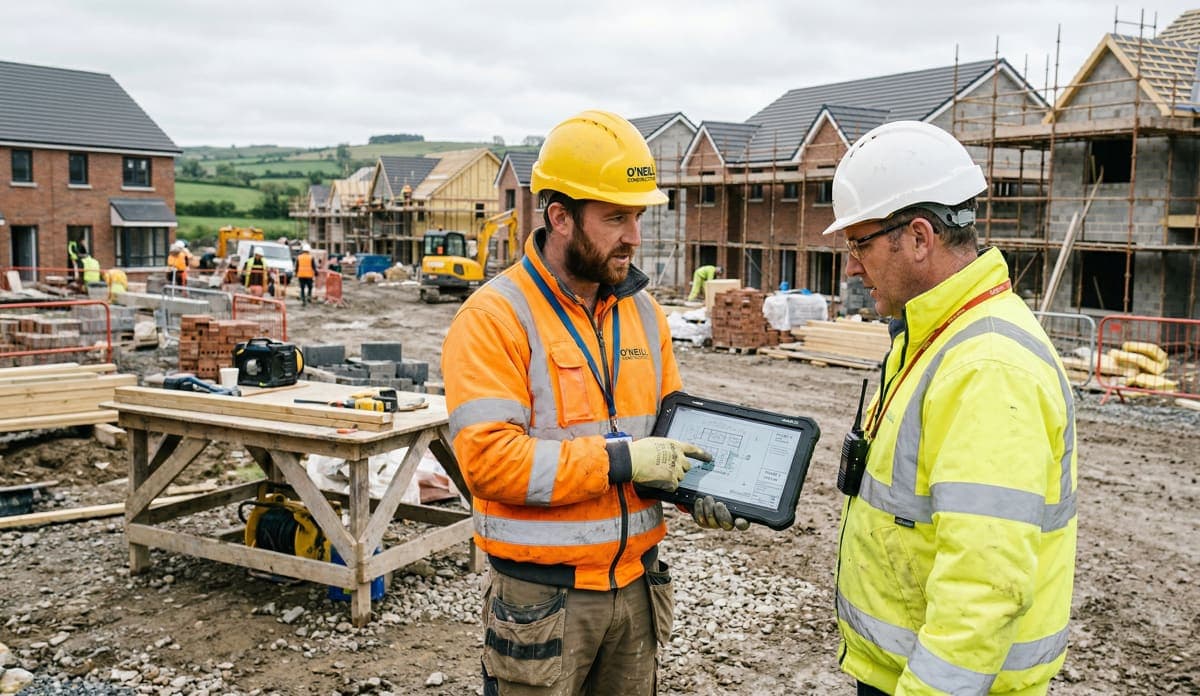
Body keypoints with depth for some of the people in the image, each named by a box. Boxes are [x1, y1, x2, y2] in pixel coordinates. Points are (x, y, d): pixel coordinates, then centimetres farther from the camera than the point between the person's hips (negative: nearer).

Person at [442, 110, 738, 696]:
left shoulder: (643, 311, 6)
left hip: (635, 583, 6)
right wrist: (619, 460, -23)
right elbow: (488, 458, -23)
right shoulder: (495, 317, -15)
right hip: (542, 597, -6)